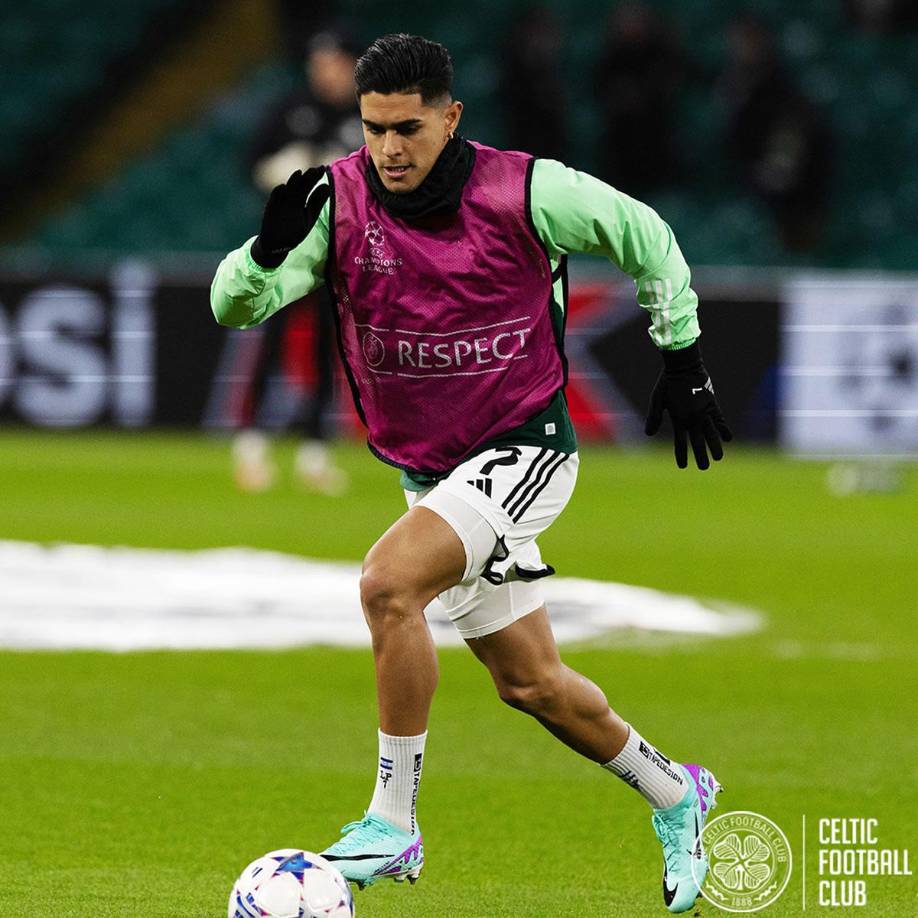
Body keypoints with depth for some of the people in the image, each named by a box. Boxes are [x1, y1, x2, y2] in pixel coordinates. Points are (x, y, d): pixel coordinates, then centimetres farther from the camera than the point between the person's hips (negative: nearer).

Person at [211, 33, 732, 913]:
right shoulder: (339, 199, -11)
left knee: (388, 581, -29)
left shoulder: (524, 192, -17)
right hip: (428, 472, 5)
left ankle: (393, 822, -20)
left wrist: (682, 355, 4)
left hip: (523, 451, -5)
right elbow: (234, 304, -20)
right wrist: (269, 249, -41)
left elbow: (646, 236, 0)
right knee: (530, 683, 15)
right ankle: (673, 794, 39)